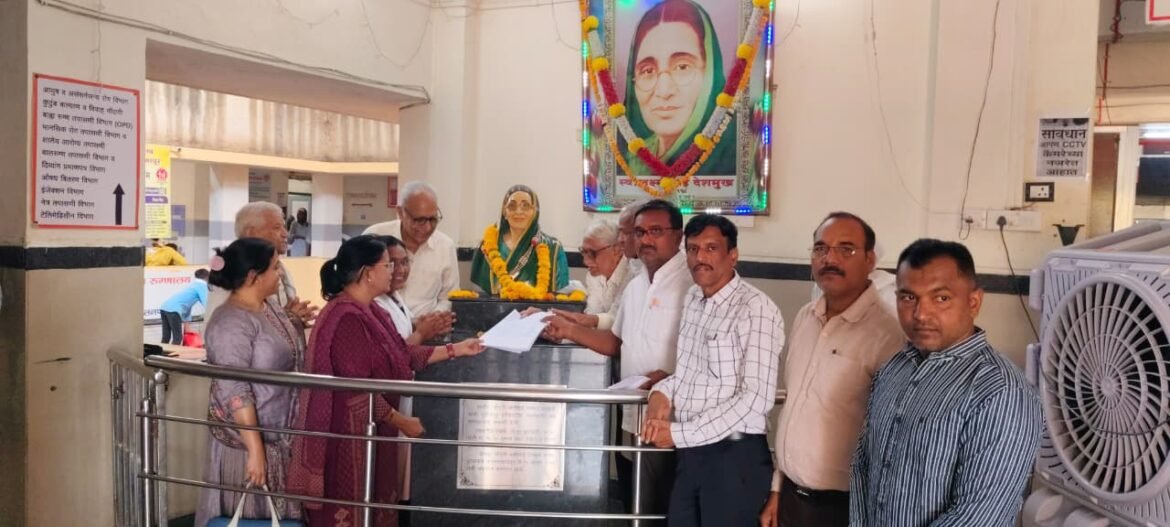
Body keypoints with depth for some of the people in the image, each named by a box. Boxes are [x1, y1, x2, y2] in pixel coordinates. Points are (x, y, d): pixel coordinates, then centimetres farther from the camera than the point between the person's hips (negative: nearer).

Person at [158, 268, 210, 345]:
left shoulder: (192, 284, 31)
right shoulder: (202, 285, 6)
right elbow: (206, 304, -4)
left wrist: (187, 323, 35)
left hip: (165, 307, 9)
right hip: (173, 309, -9)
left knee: (166, 338, 14)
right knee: (177, 338, -5)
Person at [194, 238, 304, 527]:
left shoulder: (270, 306, 5)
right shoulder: (231, 322, -23)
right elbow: (235, 393, -26)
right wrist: (255, 448, -26)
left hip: (279, 433, 8)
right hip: (245, 437, -8)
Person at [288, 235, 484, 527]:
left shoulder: (370, 311, 8)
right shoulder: (345, 318, -23)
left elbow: (403, 355, 13)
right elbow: (358, 390, -24)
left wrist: (455, 350, 12)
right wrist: (401, 421, -16)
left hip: (373, 430, 10)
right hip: (349, 433, -10)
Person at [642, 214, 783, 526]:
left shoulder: (756, 309, -15)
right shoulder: (693, 299, 10)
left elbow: (756, 398, -21)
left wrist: (680, 434, -18)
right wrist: (662, 392, -2)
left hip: (735, 456, -7)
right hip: (690, 453, 7)